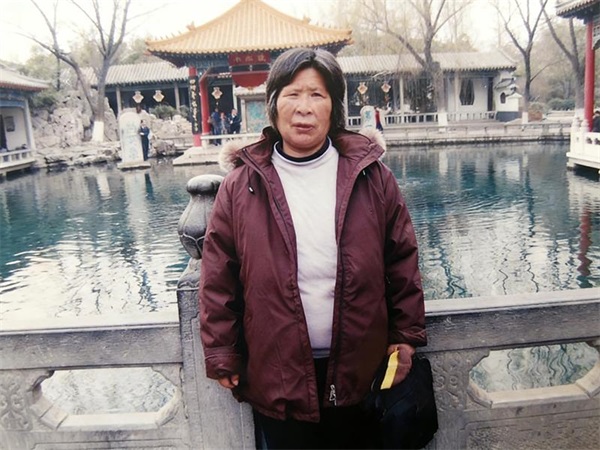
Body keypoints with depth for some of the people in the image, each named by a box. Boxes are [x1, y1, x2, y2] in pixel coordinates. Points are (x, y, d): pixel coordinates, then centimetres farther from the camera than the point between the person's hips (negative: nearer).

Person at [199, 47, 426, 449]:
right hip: (276, 375, 0)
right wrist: (222, 356, -1)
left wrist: (406, 336, 2)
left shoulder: (371, 176, -3)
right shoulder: (241, 186, -5)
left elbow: (402, 261, 2)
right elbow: (219, 279, -2)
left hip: (361, 369, 1)